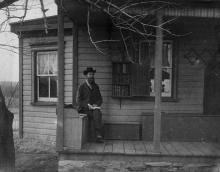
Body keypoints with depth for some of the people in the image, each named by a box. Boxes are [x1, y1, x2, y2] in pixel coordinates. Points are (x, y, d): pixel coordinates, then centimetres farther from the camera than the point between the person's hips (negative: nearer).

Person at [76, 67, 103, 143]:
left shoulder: (96, 86, 12)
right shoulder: (81, 87, -1)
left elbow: (100, 99, 13)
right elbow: (78, 101, -5)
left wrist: (96, 104, -8)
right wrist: (88, 105, -18)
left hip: (94, 108, 3)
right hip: (84, 108, -3)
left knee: (97, 113, -31)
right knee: (96, 115, -31)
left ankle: (98, 135, -30)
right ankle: (94, 136, -25)